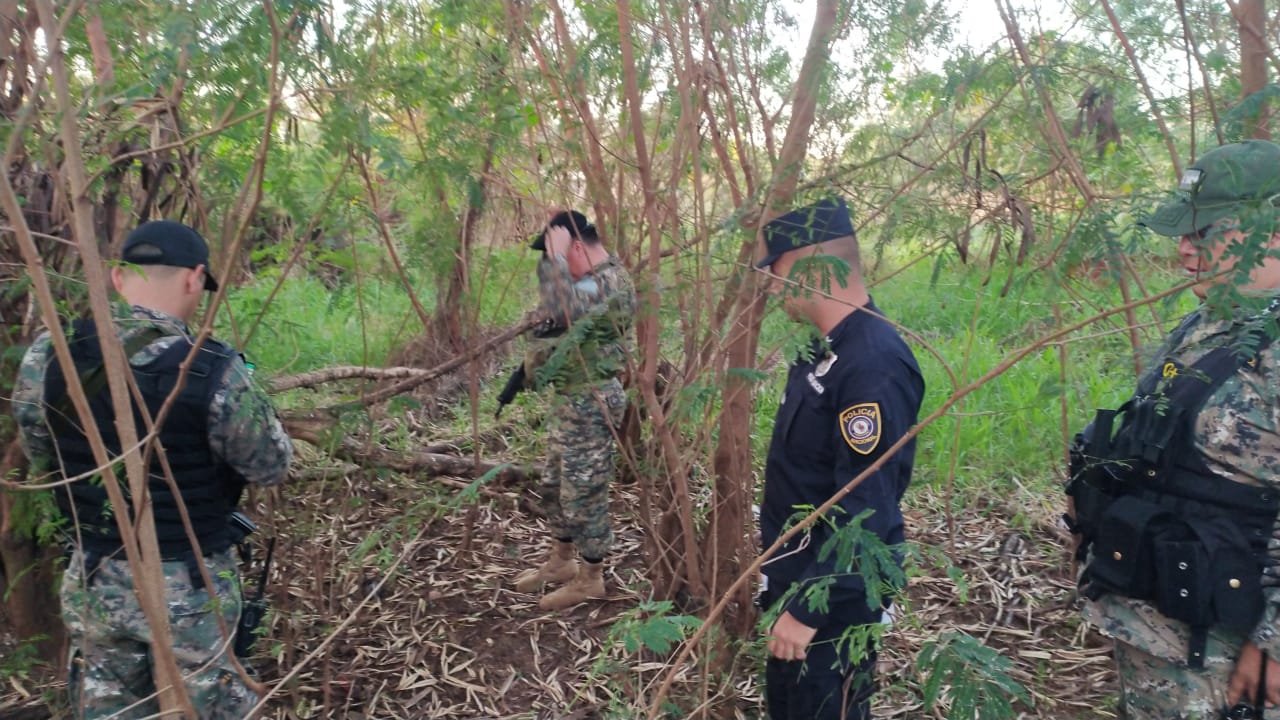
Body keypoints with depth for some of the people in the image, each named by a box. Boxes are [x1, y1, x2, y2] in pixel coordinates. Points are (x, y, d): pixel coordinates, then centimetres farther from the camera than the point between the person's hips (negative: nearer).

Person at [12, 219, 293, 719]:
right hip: (190, 587, -4)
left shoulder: (48, 355, -10)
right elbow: (272, 468, -12)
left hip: (93, 581, 5)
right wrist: (245, 400, 4)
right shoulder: (213, 372, -26)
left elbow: (39, 457, 6)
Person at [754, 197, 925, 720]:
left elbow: (864, 513, -30)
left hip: (834, 590, -9)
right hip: (796, 570, 9)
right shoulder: (829, 347, 3)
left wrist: (808, 608, -25)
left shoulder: (875, 366, -28)